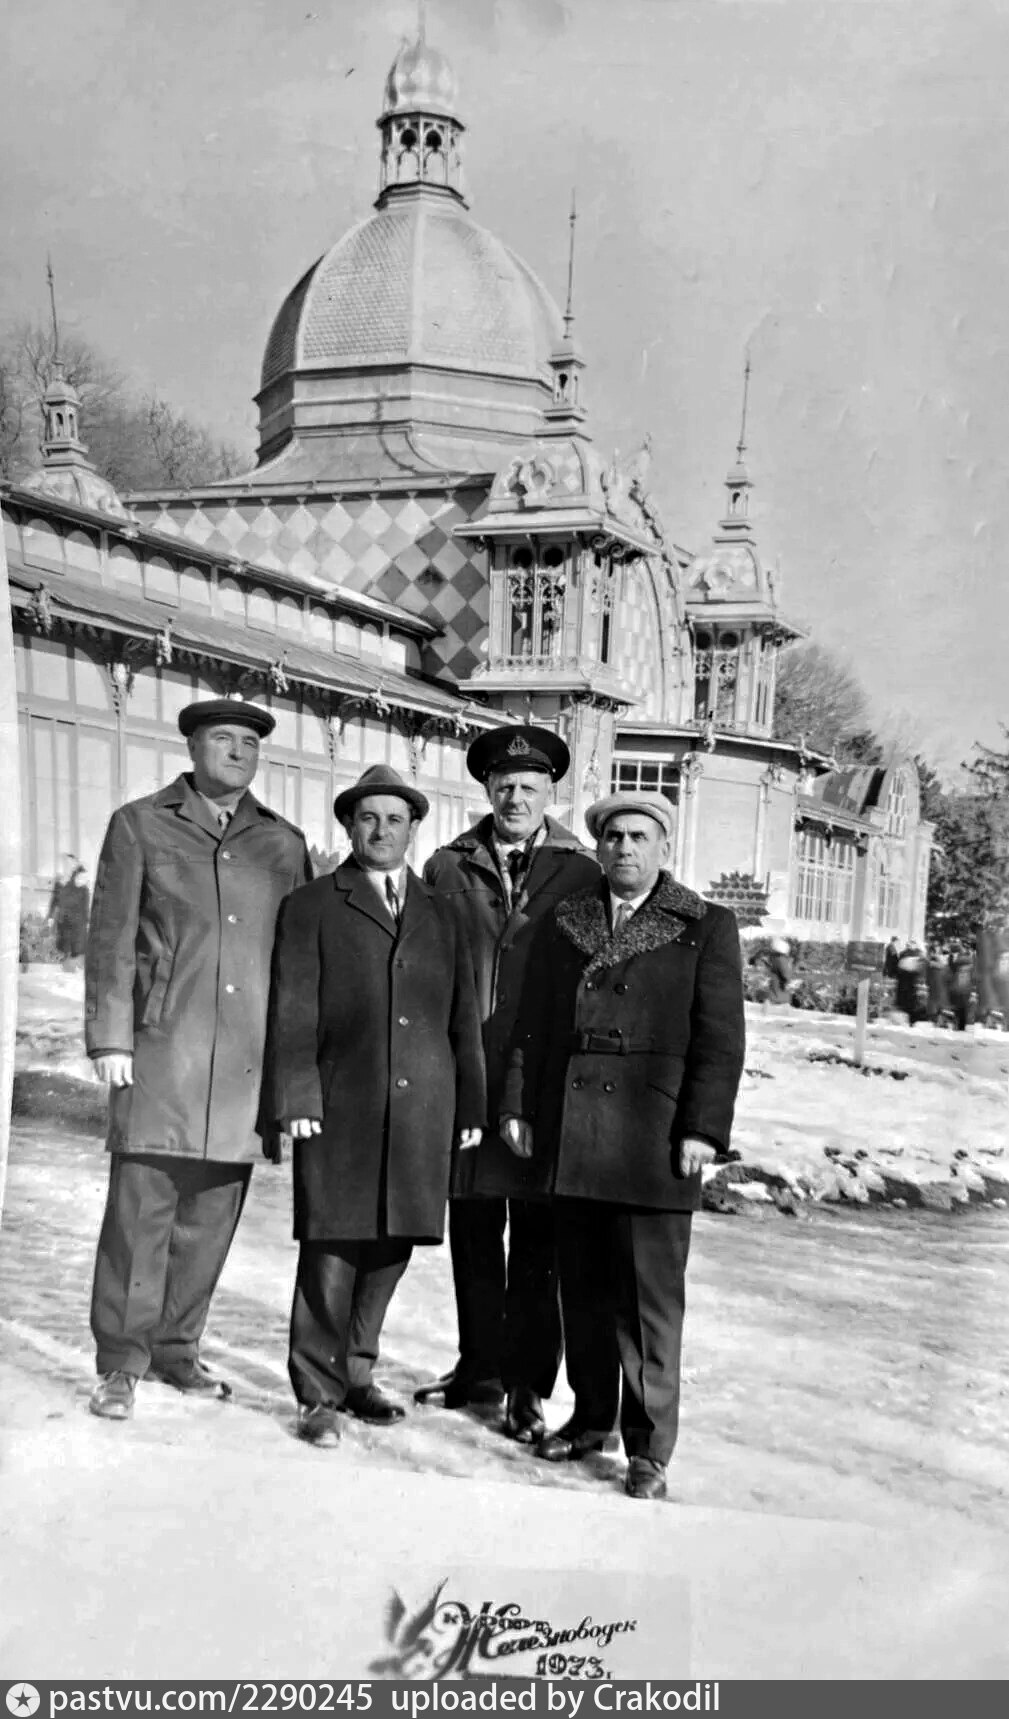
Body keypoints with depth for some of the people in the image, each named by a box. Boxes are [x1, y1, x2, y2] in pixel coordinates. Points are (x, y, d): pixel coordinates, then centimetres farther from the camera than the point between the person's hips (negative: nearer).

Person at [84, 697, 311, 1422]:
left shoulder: (284, 843, 13)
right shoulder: (140, 825, 7)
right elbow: (111, 938, 3)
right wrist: (110, 1036, -5)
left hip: (249, 1062, 3)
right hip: (163, 1050, -3)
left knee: (212, 1214, 7)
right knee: (141, 1206, -4)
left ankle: (177, 1348, 22)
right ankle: (122, 1364, 7)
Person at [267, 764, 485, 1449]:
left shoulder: (441, 915, 16)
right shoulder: (312, 907, 6)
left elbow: (464, 1018, 14)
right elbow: (294, 1012, 0)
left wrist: (470, 1105, 9)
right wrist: (297, 1099, -8)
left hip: (423, 1108, 3)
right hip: (340, 1106, -3)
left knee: (391, 1246, 7)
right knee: (331, 1248, -3)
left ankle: (356, 1372, 24)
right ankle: (319, 1394, 7)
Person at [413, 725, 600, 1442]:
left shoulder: (582, 876, 3)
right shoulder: (447, 868, 9)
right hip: (463, 1076, 2)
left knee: (538, 1236, 2)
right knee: (472, 1224, 11)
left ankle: (529, 1386, 12)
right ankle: (480, 1365, 26)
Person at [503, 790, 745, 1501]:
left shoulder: (706, 927, 3)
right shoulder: (564, 923, 14)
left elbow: (720, 1039, -3)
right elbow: (533, 1022, 14)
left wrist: (702, 1129, -10)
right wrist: (519, 1106, 8)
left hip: (654, 1138, -4)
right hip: (572, 1135, 4)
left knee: (649, 1294, -1)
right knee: (583, 1289, 12)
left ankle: (649, 1447, 8)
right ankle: (590, 1418, 26)